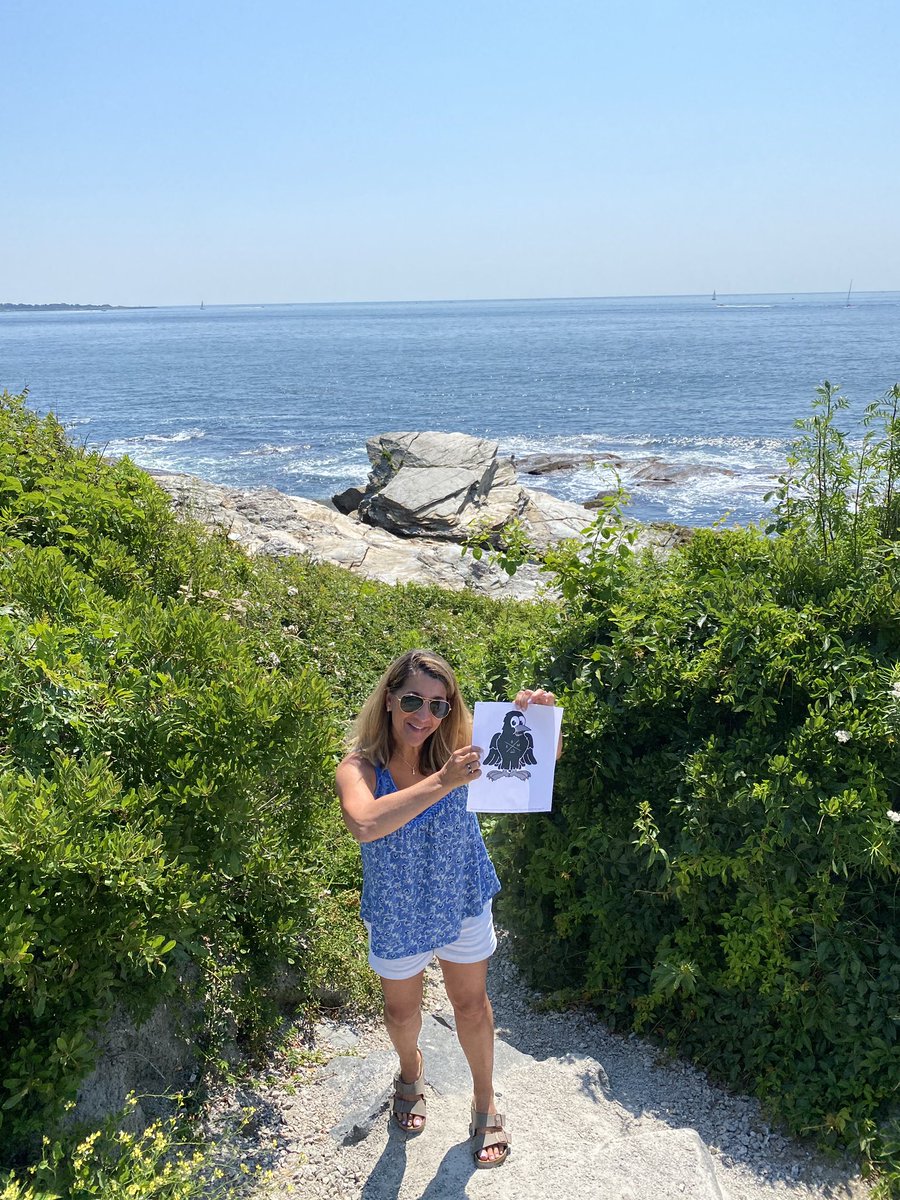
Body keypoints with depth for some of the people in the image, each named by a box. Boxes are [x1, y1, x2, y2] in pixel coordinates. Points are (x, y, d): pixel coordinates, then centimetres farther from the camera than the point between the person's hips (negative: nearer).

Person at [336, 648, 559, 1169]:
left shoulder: (459, 745, -21)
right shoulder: (361, 768, -27)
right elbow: (366, 824, -48)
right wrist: (443, 781, -53)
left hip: (463, 902, 1)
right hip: (398, 915, -1)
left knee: (472, 1005, 20)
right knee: (402, 1010, 24)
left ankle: (485, 1102, 47)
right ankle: (412, 1070, 58)